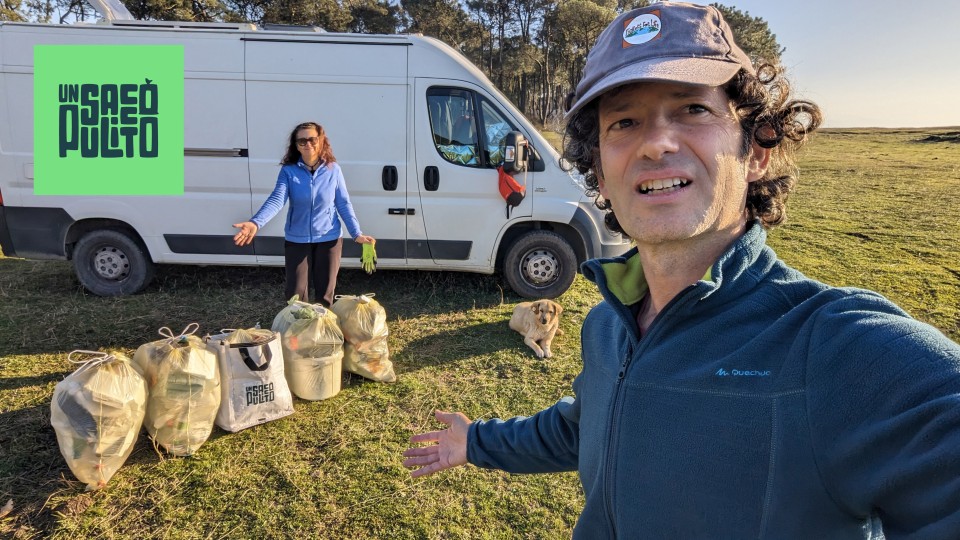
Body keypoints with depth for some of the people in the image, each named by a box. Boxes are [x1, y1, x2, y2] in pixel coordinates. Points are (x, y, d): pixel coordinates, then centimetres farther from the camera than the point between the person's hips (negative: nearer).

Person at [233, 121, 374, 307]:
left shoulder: (333, 170, -6)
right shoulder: (288, 170, -8)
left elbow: (343, 204, -1)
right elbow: (276, 200, -19)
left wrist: (357, 234, -9)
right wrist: (255, 223, -36)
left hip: (328, 239, 0)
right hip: (296, 240, 0)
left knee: (325, 293, 9)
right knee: (296, 293, 6)